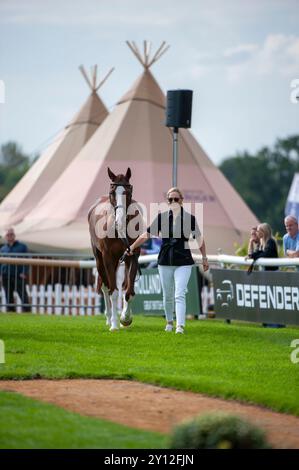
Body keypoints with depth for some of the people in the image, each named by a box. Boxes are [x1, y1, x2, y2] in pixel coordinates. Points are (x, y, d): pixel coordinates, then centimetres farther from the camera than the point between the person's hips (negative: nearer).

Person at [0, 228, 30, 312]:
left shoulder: (22, 246, 8)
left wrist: (24, 273, -10)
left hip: (18, 276, -3)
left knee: (23, 295, -10)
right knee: (9, 297, 4)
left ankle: (27, 311, -12)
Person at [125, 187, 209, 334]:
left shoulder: (190, 218, -3)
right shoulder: (162, 217, 1)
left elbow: (199, 239, 7)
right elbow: (147, 234, 8)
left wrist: (204, 258, 11)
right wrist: (132, 247, 9)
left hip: (183, 262, -2)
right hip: (165, 262, 2)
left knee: (180, 295, -14)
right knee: (167, 295, 13)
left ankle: (180, 326, -20)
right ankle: (169, 322, 33)